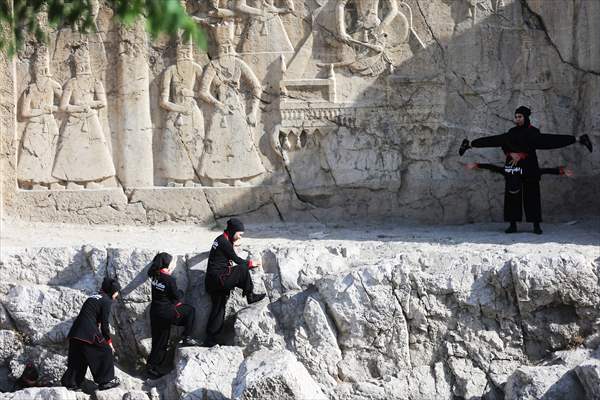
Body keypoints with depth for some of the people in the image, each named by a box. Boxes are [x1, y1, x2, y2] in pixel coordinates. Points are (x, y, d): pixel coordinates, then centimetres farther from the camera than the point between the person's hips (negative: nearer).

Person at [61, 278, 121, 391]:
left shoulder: (92, 298, 22)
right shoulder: (107, 301, -3)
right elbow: (104, 324, -4)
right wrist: (109, 341, 6)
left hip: (75, 333, 8)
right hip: (88, 333, -8)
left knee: (77, 359, 18)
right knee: (105, 351, 8)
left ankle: (69, 383, 18)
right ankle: (106, 380, 10)